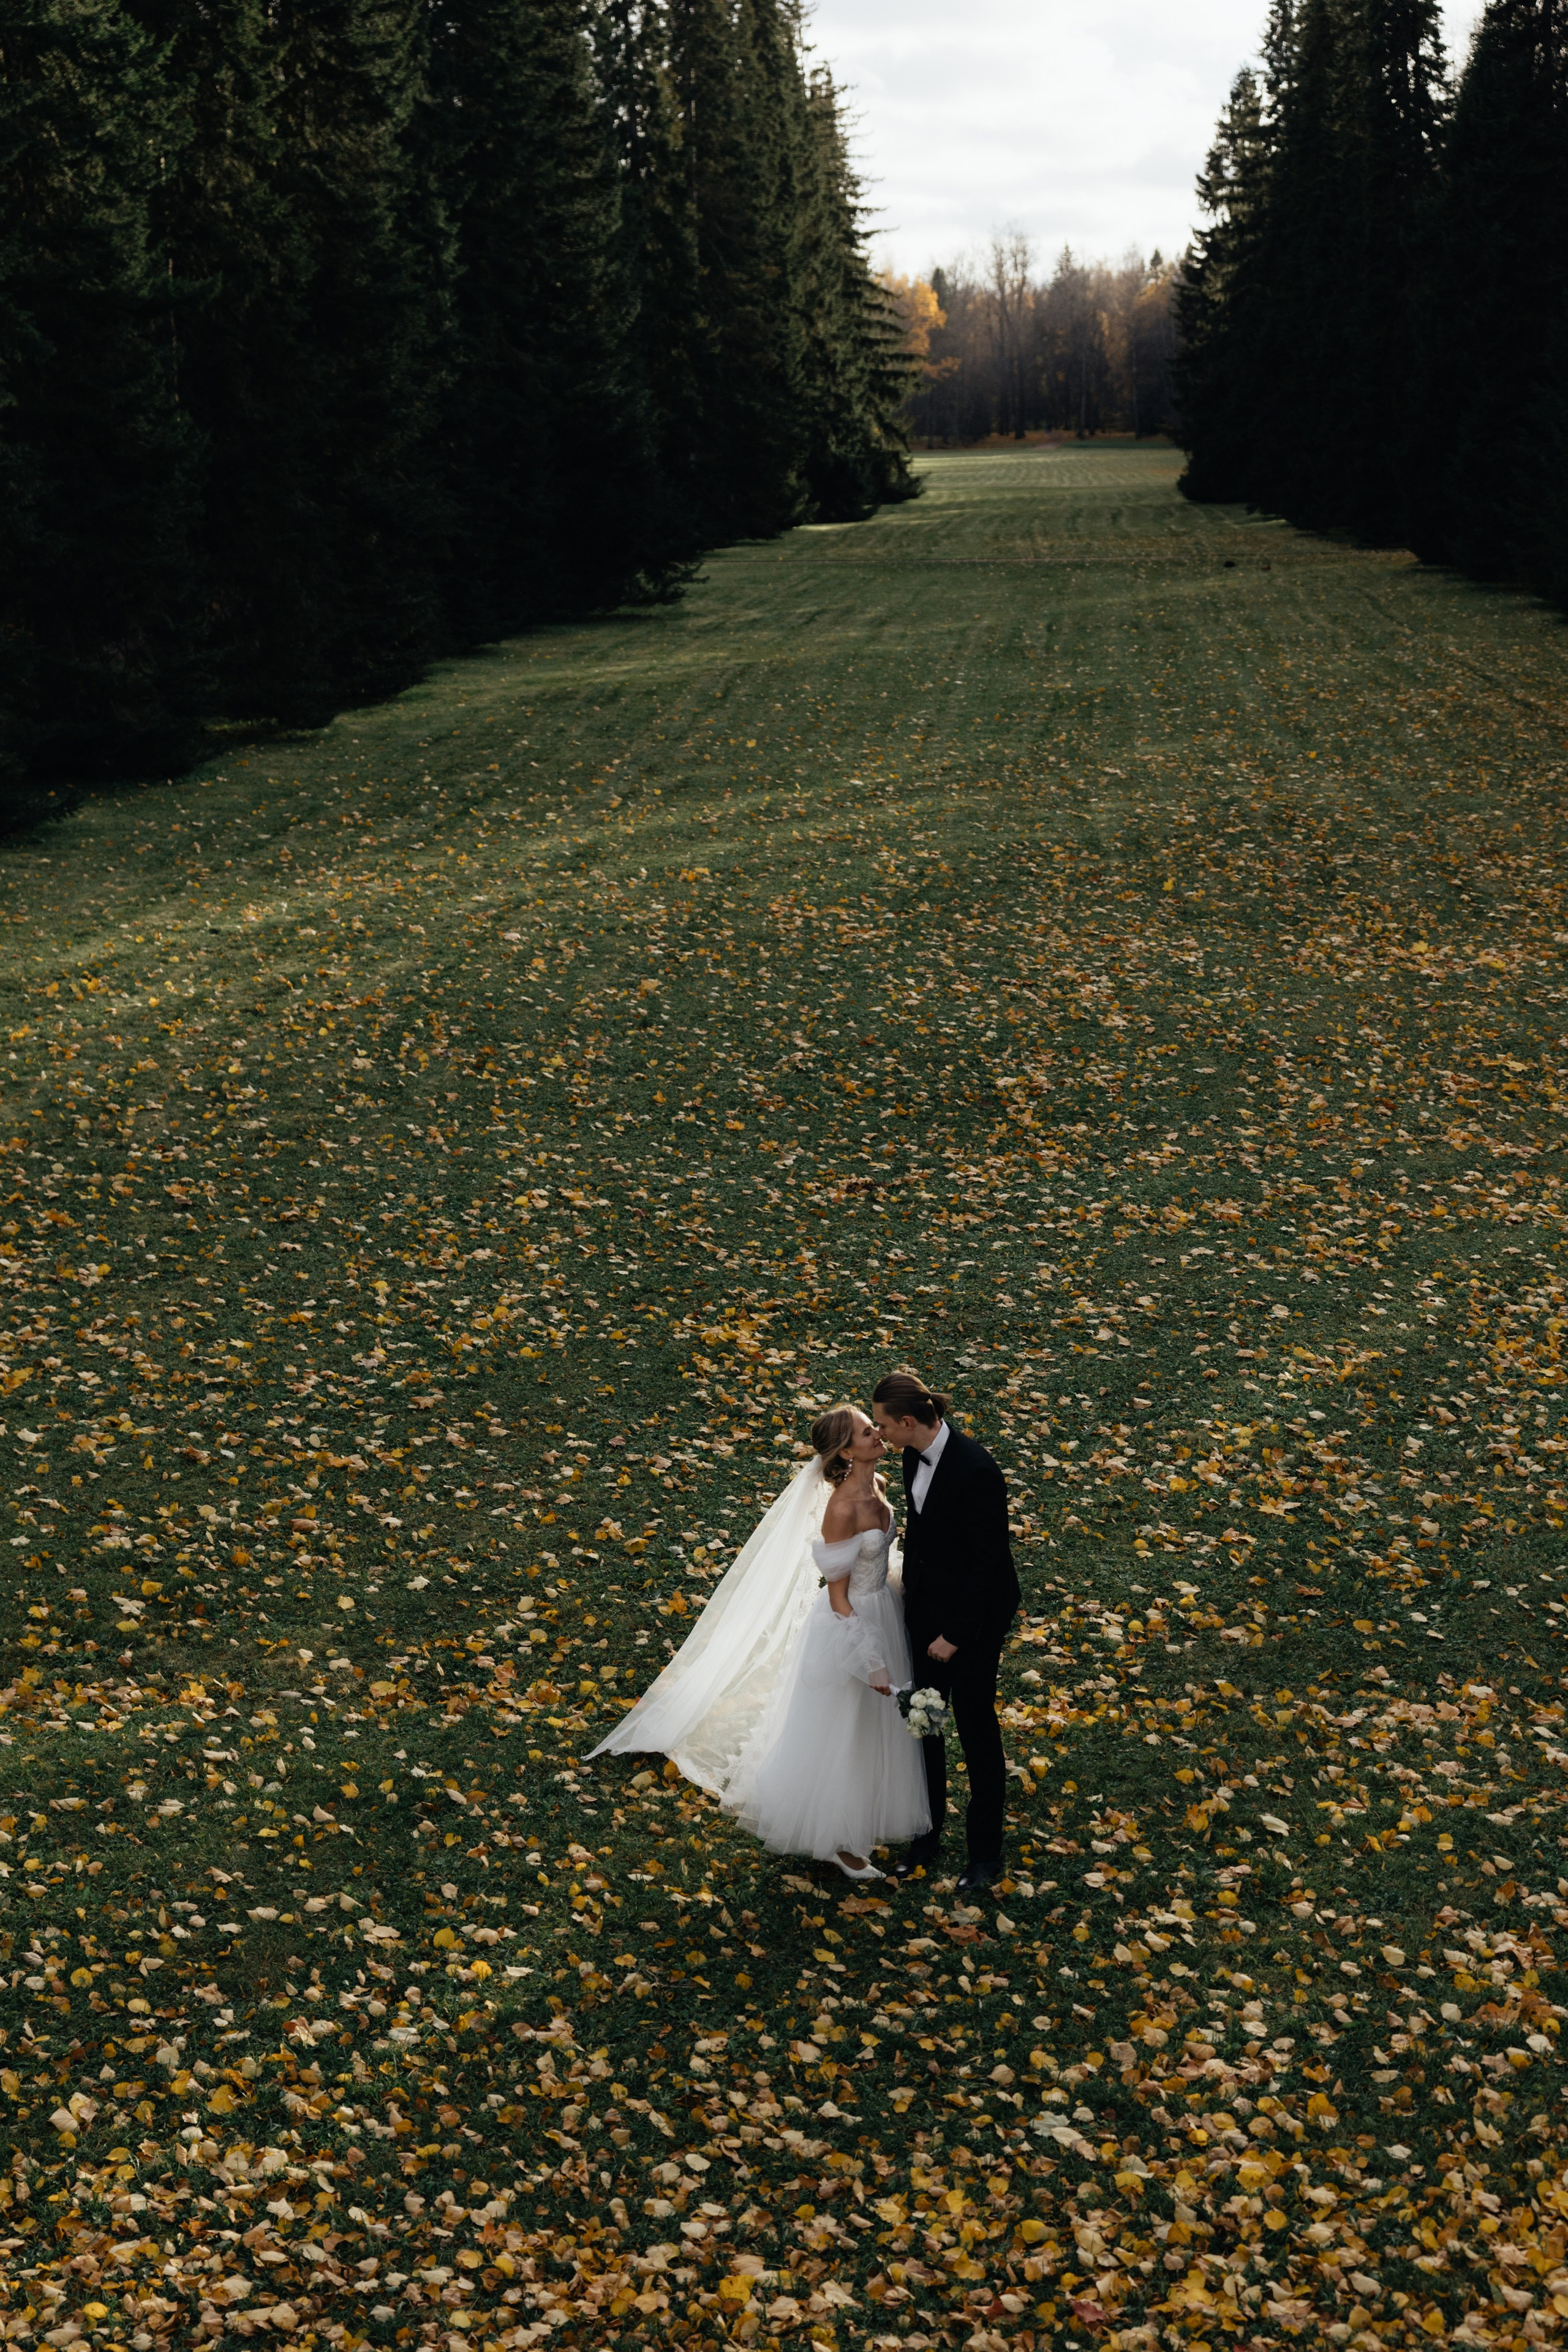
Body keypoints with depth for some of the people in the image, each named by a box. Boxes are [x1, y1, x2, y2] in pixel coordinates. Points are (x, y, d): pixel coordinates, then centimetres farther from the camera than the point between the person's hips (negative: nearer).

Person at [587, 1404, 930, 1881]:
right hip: (849, 1625, -8)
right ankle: (832, 1840, 29)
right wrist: (870, 1663, -21)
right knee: (837, 1733, 10)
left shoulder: (877, 1485, -4)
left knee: (873, 1728, 23)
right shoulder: (841, 1509, -29)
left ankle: (857, 1820, 44)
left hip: (882, 1613, 8)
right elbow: (838, 1597, -22)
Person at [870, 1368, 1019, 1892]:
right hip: (927, 1604, 7)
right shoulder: (916, 1454, -5)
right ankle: (927, 1837, 33)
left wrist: (955, 1635, -18)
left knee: (976, 1727, 8)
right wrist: (909, 1601, 13)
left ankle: (986, 1852, 25)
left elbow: (989, 1561, -24)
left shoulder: (976, 1470, -29)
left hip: (974, 1613, -7)